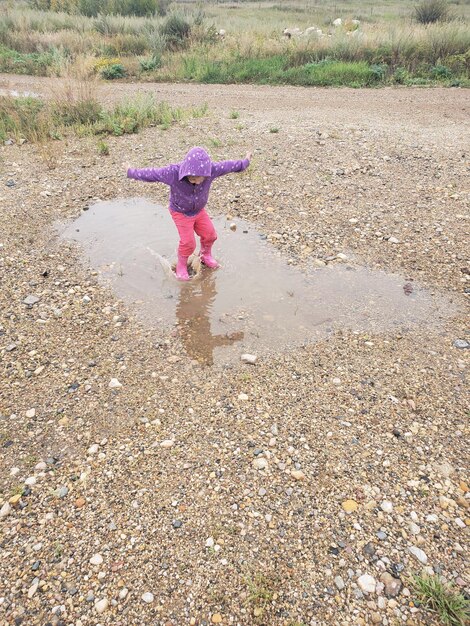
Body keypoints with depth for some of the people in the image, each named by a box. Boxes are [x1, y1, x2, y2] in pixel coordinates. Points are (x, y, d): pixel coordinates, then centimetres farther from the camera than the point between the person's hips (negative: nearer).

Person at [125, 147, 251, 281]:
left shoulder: (210, 169, -30)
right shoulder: (173, 173, -37)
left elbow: (226, 166, -12)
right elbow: (152, 173, -22)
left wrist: (244, 163, 5)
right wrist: (132, 173, -6)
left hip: (199, 210, 4)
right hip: (180, 212, -3)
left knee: (209, 235, 7)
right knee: (188, 242, -9)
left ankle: (206, 256, 38)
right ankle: (181, 265, 19)